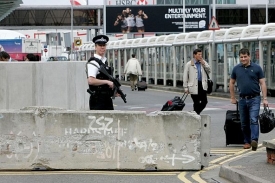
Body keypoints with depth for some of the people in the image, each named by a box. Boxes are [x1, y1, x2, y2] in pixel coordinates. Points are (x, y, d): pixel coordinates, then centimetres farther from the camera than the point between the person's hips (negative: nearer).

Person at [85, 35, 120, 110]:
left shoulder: (105, 61, 16)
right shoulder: (93, 62, -12)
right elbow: (91, 81, -26)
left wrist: (114, 91, 12)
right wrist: (107, 82, -22)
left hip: (107, 98, 9)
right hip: (97, 99, -9)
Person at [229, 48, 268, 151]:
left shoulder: (256, 68, -1)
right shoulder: (236, 69, 7)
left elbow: (262, 83, 0)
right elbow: (231, 83, 17)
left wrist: (265, 99, -6)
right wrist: (232, 98, 15)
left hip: (254, 99, -4)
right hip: (242, 99, 4)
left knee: (253, 120, -15)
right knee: (244, 123, 8)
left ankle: (254, 140, -26)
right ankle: (247, 142, 17)